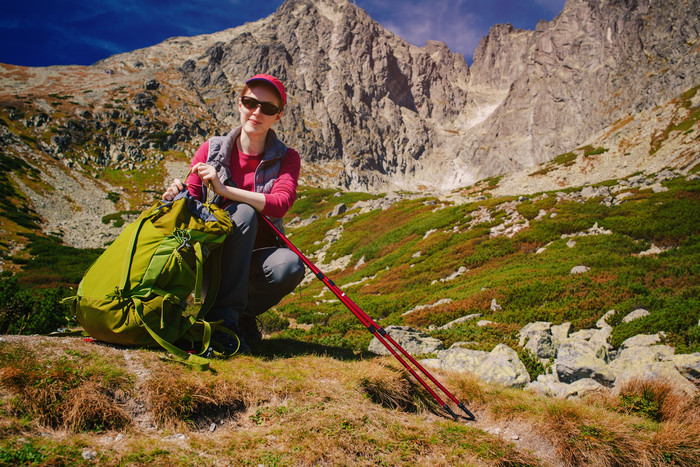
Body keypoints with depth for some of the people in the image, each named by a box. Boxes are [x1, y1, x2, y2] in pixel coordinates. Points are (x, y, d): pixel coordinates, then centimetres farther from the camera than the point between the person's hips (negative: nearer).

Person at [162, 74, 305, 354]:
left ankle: (243, 315, -6)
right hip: (216, 253, 0)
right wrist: (177, 196, -28)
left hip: (257, 257, 0)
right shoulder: (212, 150, 3)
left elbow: (280, 204, -19)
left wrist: (224, 189, -29)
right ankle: (224, 315, -29)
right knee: (243, 212, -31)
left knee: (290, 265, -34)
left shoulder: (286, 158, 1)